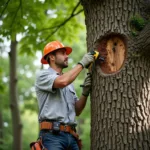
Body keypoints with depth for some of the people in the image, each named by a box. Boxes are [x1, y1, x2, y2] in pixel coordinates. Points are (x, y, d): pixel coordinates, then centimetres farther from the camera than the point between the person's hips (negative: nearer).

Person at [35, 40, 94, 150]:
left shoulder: (69, 83, 25)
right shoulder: (43, 75, 2)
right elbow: (62, 81, -19)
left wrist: (85, 92, 4)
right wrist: (82, 64, -8)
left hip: (71, 136, 7)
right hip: (52, 134, -7)